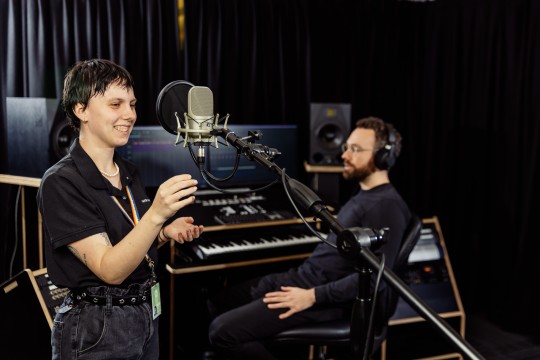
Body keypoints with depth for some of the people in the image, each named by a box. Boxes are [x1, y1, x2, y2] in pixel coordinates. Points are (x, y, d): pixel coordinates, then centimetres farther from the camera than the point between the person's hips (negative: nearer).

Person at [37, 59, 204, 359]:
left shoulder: (129, 172, 5)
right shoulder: (61, 183, -18)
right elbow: (110, 270, -23)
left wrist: (166, 233, -4)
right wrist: (156, 214, -36)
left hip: (147, 315, 7)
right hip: (96, 331, -7)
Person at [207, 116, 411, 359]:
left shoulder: (386, 205, -17)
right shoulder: (364, 195, 15)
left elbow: (374, 277, -25)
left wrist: (313, 296, -22)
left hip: (325, 298, -10)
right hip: (300, 277, 10)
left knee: (223, 330, -17)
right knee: (219, 301, 13)